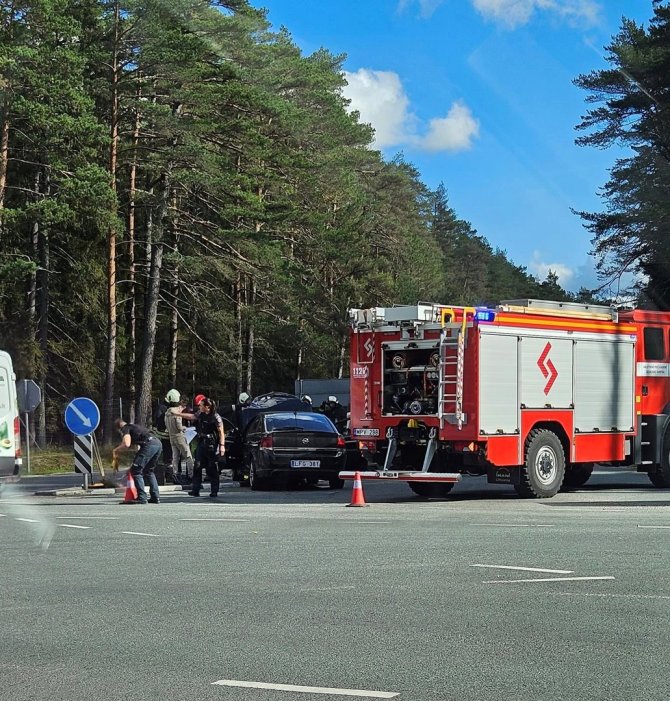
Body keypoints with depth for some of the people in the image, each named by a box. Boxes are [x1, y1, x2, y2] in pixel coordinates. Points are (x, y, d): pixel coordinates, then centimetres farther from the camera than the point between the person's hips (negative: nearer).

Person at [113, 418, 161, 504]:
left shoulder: (125, 428, 7)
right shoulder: (134, 426, 33)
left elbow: (126, 444, -9)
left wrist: (116, 450, 8)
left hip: (149, 444, -9)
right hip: (158, 443, 9)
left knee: (136, 471, 0)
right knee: (149, 471, 23)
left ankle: (142, 498, -6)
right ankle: (155, 498, 18)